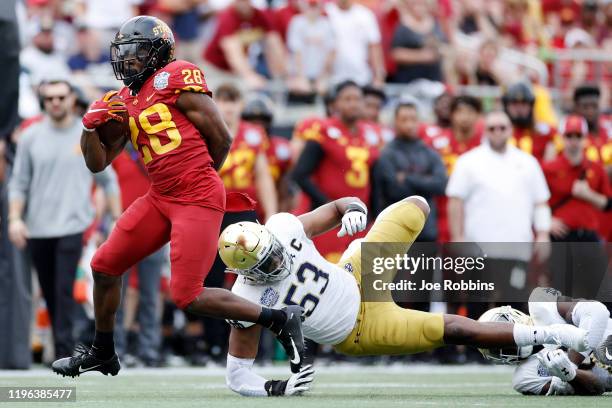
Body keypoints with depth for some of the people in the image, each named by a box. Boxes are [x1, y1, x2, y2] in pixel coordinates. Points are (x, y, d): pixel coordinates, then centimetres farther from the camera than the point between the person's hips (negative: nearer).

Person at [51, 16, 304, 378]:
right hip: (160, 199, 8)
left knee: (187, 296, -14)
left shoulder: (175, 78, -9)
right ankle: (102, 353, 30)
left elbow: (222, 138, -8)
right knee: (105, 265, 11)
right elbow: (98, 162, 18)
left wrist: (197, 176, 8)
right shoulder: (124, 102, 15)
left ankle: (281, 320, -4)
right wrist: (92, 126, 0)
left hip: (198, 200, -8)